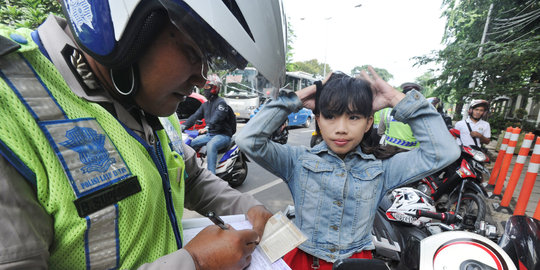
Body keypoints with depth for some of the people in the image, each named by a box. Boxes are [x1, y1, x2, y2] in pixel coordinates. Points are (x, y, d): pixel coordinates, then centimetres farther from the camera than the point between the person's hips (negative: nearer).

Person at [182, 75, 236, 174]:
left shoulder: (221, 102, -10)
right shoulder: (205, 104, 18)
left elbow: (217, 117, -27)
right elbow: (195, 116, 10)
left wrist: (207, 127, -43)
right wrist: (184, 125, -5)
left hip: (223, 134, -9)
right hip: (209, 134, 9)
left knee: (211, 145, -36)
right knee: (190, 143, 1)